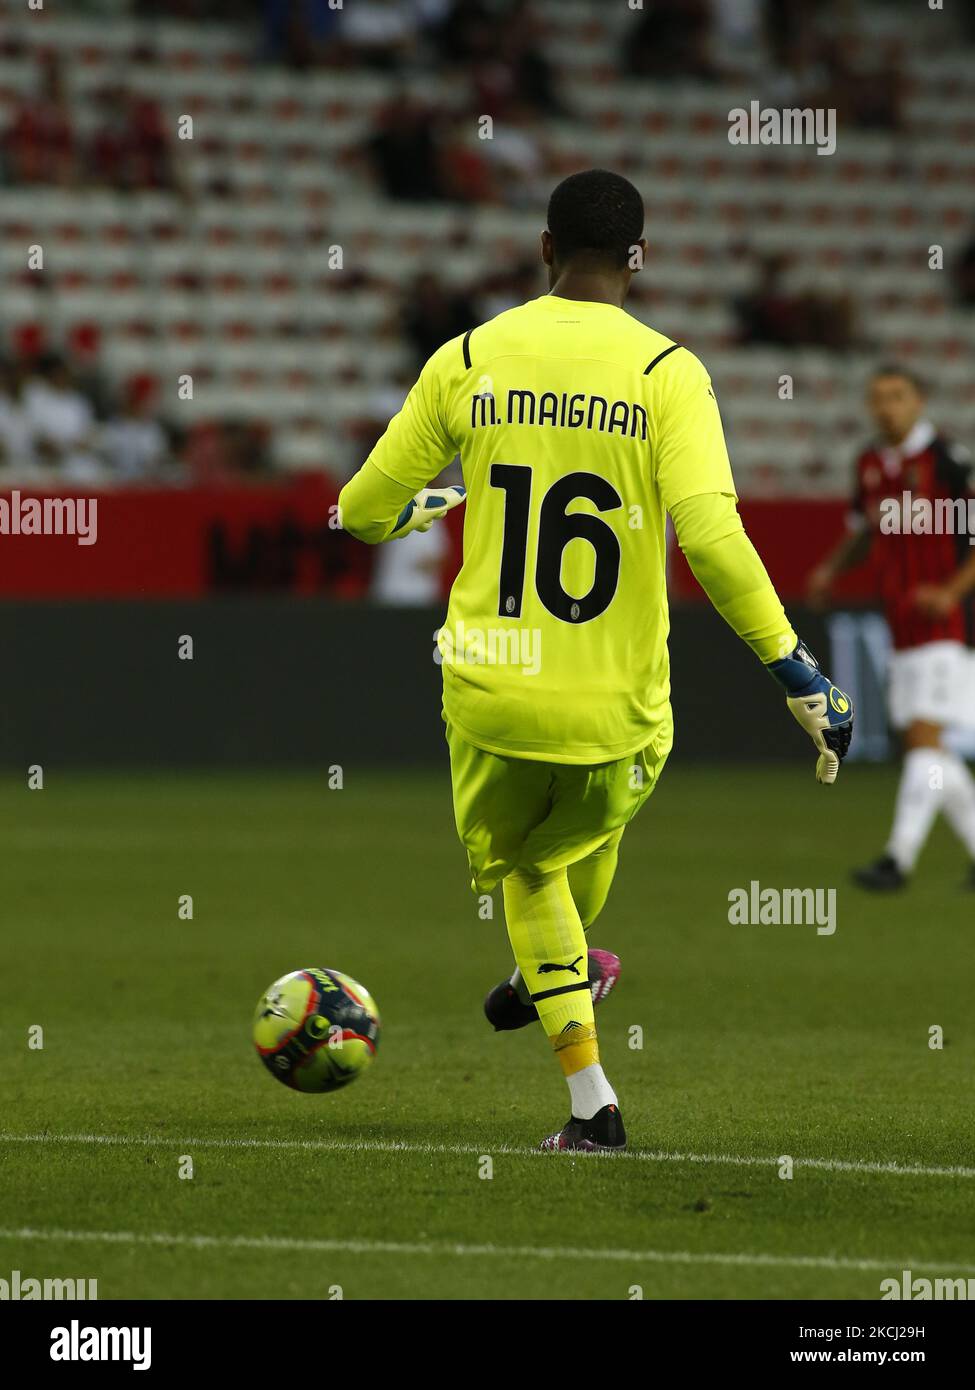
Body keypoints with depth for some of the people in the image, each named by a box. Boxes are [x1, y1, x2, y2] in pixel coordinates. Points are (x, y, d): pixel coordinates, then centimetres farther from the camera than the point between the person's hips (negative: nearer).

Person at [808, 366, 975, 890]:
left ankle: (899, 858, -16)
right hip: (901, 628, 8)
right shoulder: (870, 463, 10)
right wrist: (831, 570, 5)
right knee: (924, 748, 10)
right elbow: (862, 534, 24)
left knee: (924, 735, -13)